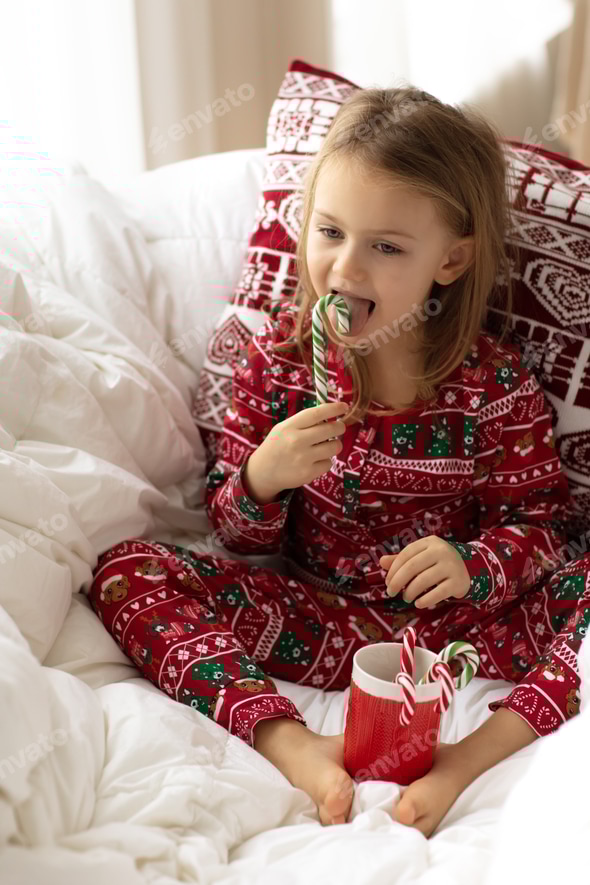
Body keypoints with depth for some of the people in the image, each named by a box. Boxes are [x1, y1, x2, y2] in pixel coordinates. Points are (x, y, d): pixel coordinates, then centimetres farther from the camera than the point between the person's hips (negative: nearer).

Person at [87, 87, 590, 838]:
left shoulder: (496, 384, -9)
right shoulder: (280, 354, -4)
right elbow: (235, 536, 2)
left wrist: (472, 565, -24)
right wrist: (262, 479, -22)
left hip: (457, 621, -1)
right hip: (315, 618, 2)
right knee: (125, 570, -15)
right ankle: (293, 745, -28)